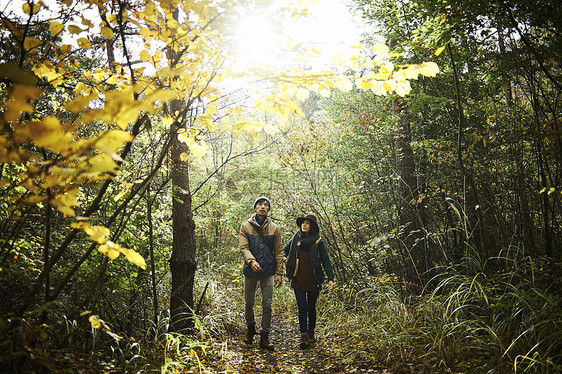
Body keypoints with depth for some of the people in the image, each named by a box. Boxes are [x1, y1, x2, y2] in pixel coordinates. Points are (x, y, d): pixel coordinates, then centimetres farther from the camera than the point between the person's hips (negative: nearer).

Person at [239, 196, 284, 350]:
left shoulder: (274, 228, 4)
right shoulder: (246, 226, 2)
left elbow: (278, 252, 6)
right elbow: (243, 247, -8)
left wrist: (279, 273, 1)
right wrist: (251, 261, -26)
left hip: (268, 271, 0)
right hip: (250, 270, 0)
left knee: (267, 304, -1)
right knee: (249, 303, 11)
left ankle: (264, 336, 8)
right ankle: (250, 328, 33)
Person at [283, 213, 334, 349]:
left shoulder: (318, 242, -4)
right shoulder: (296, 238, 4)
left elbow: (326, 261, -3)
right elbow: (284, 250, 21)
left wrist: (330, 278, -11)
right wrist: (284, 257, -1)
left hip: (313, 279, -1)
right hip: (298, 279, 1)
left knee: (311, 308, 10)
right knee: (302, 308, -6)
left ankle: (311, 333, 29)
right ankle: (304, 337, -3)